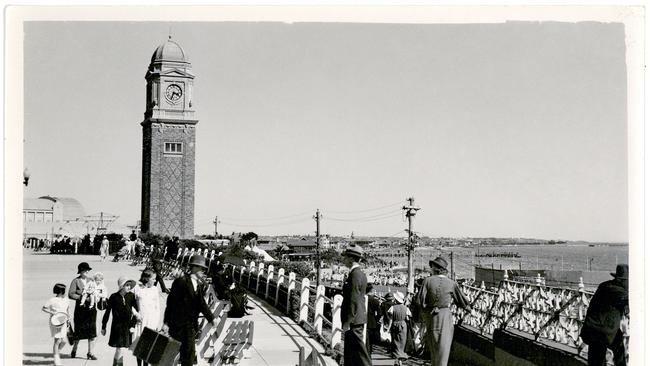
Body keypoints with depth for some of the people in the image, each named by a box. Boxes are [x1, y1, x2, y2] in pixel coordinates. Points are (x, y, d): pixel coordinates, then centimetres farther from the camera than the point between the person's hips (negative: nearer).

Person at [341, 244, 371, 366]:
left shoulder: (356, 274, -18)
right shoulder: (359, 273, 14)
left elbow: (354, 300, -21)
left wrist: (348, 322, -19)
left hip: (354, 321, -10)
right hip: (357, 320, 10)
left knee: (360, 354, -5)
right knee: (349, 353, 15)